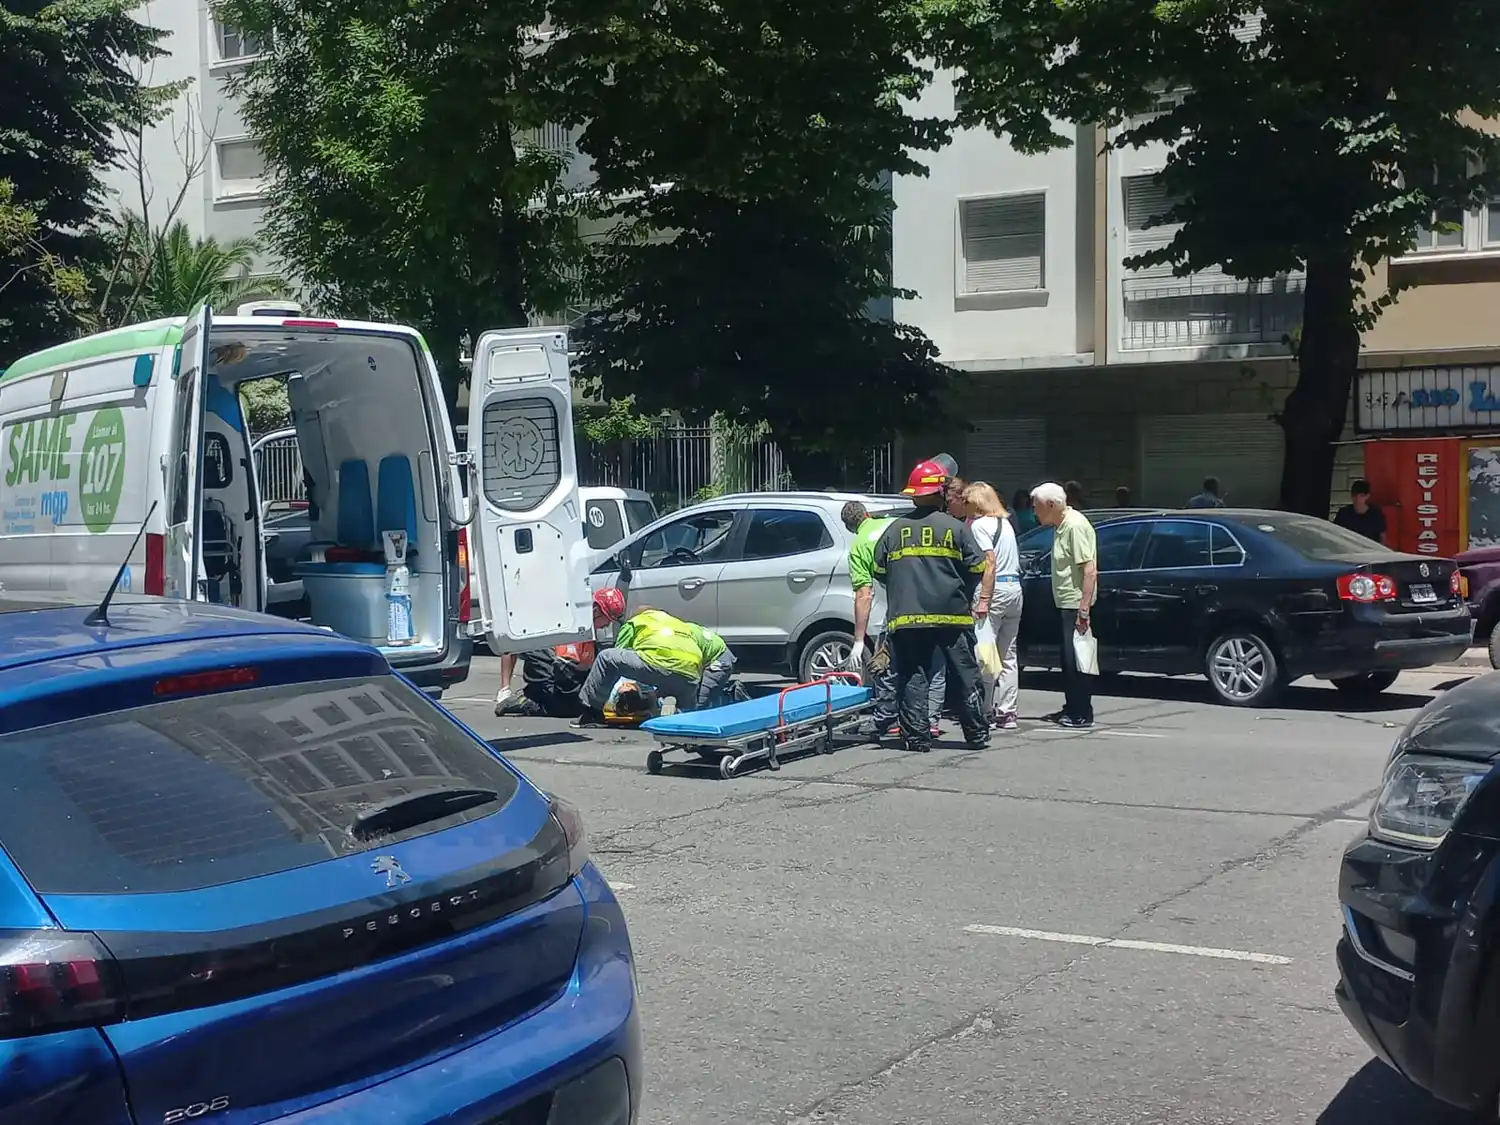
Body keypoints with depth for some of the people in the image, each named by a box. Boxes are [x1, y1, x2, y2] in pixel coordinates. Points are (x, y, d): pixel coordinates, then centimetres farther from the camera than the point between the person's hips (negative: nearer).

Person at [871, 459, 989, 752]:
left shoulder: (895, 529, 6)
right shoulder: (955, 528, 0)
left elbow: (879, 569, 8)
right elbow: (977, 567, -2)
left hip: (905, 616, 1)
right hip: (951, 614, -1)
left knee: (912, 678, 4)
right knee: (965, 676, 8)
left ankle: (917, 736, 0)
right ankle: (976, 734, 13)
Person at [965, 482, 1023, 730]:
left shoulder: (980, 524, -7)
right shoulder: (1005, 523, 18)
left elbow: (990, 563, -16)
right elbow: (1013, 561, 16)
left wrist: (983, 600, -19)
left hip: (995, 589, -9)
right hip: (1014, 587, 9)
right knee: (1007, 655, 10)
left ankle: (985, 711, -2)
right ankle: (1007, 713, 10)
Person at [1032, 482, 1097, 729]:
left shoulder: (1075, 526, -16)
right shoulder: (1061, 525, 14)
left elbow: (1090, 570, -22)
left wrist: (1084, 609, -26)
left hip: (1075, 604, -10)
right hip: (1066, 603, 10)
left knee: (1075, 660, -5)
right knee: (1068, 659, 16)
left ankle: (1082, 714, 1)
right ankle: (1071, 709, 25)